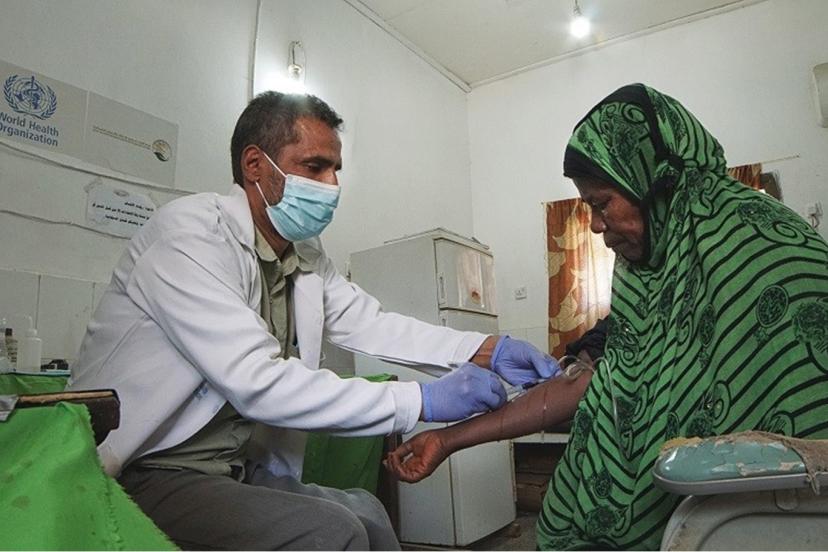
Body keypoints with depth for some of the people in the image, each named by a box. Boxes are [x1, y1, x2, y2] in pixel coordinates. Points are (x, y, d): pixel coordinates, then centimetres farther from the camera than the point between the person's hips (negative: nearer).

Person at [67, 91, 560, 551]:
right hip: (141, 476, -7)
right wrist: (423, 402, -28)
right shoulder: (190, 234, -20)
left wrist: (487, 350, -11)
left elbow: (370, 324, 2)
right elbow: (258, 382, -29)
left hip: (236, 472, 8)